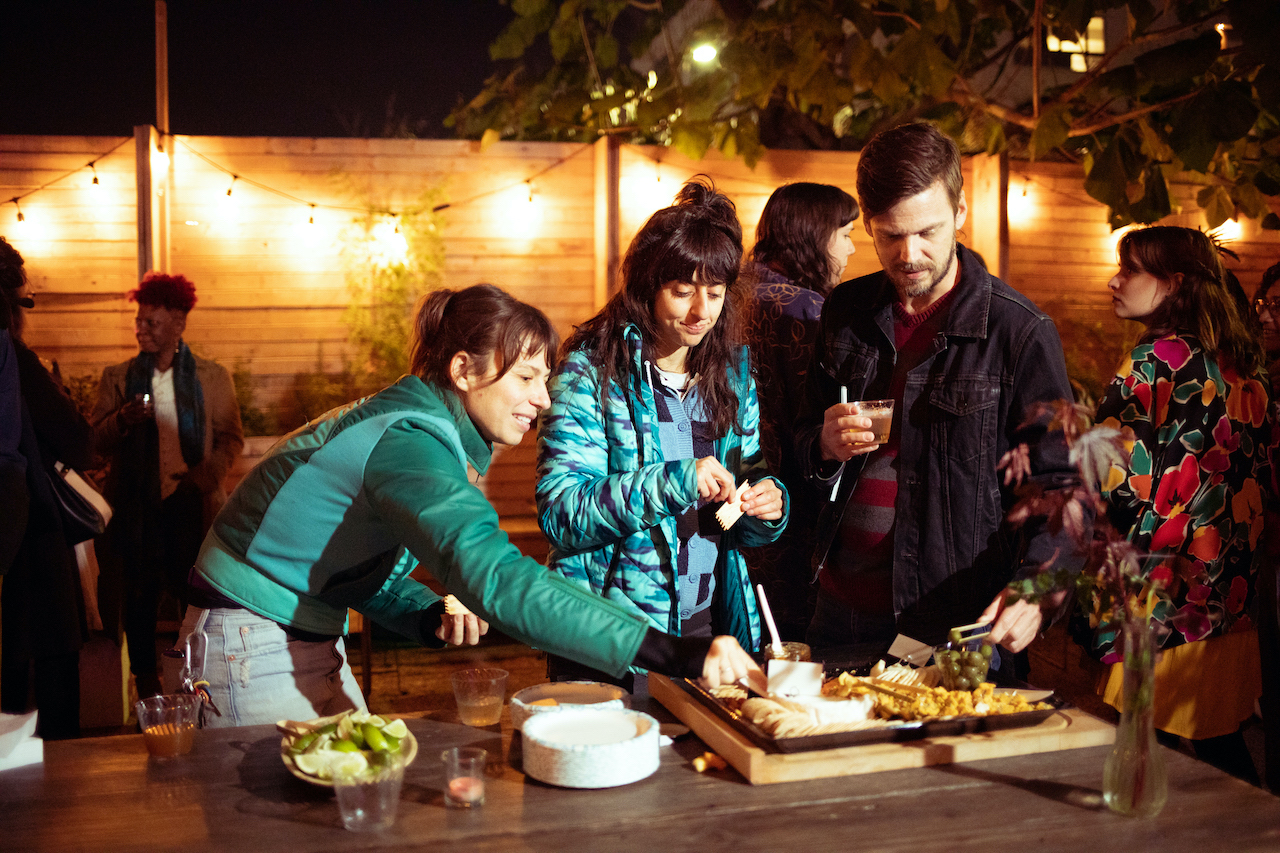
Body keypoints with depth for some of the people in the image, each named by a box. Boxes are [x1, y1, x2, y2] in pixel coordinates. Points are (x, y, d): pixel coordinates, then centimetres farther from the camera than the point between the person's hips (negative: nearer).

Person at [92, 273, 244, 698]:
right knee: (140, 597, 4)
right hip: (137, 506, 1)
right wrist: (123, 420, -13)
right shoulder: (117, 377, 11)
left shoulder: (213, 377, 8)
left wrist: (208, 475, -9)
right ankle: (146, 685, 17)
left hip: (191, 503, -1)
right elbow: (97, 442, 8)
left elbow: (231, 436, 7)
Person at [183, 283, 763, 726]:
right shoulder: (408, 442, -29)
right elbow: (499, 582, -44)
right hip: (255, 651, -9)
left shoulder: (430, 429, 3)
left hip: (313, 640, 9)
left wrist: (431, 616, -8)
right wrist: (678, 655, -46)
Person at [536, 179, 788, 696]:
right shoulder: (590, 372, -9)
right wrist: (671, 482, -26)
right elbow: (559, 514, -16)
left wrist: (768, 507, -8)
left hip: (708, 630, 5)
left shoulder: (732, 373, 7)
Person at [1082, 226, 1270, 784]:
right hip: (1228, 599, 8)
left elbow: (1113, 485, -16)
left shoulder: (1157, 362, -13)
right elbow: (1258, 477, 14)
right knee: (1222, 749, 16)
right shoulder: (1242, 366, 10)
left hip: (1159, 611, -8)